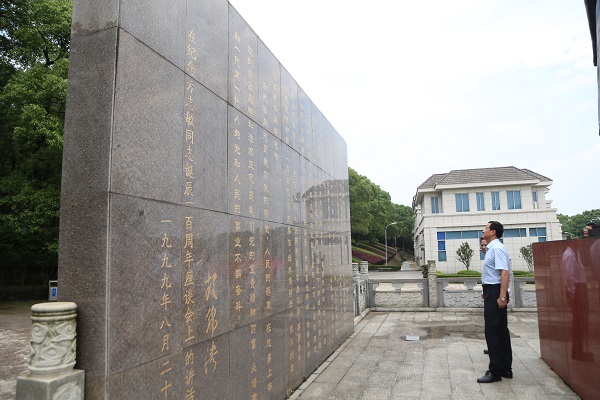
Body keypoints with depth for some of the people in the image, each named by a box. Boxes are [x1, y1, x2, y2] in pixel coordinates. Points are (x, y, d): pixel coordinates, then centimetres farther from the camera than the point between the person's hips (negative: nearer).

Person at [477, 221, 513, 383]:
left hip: (495, 292, -10)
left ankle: (495, 371, 5)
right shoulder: (491, 248, 13)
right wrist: (487, 291, 24)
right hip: (492, 291, 10)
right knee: (501, 331, 15)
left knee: (493, 331, -4)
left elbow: (504, 273, -25)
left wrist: (502, 296, -28)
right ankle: (505, 368, 25)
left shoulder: (497, 248, -17)